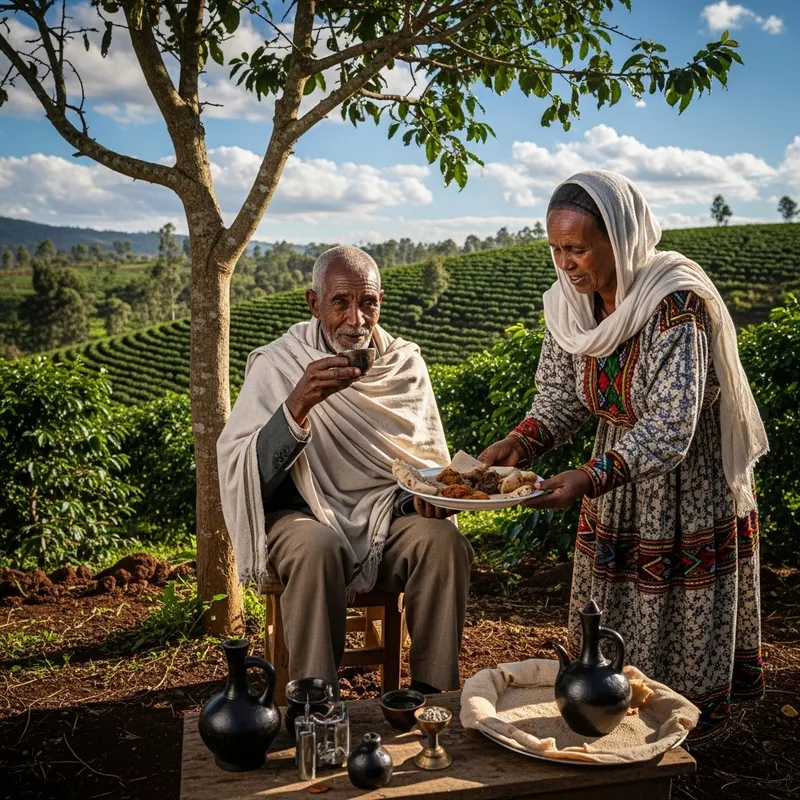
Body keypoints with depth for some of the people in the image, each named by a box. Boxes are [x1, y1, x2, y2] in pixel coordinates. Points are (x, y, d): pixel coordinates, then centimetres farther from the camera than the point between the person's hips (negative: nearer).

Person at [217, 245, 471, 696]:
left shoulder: (406, 362, 6)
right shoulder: (277, 365, -4)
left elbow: (431, 460, 14)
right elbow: (241, 471, -15)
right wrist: (298, 406, -29)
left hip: (387, 515, 3)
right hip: (306, 516, -3)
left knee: (444, 540, -26)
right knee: (318, 551, -35)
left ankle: (433, 695, -12)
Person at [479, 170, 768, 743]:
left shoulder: (676, 305, -29)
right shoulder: (572, 302, -9)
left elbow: (671, 426, -34)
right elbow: (561, 395, -3)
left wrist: (592, 479, -44)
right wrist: (519, 444, -22)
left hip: (693, 486, -6)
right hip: (617, 488, 6)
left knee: (681, 620, 11)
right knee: (607, 630, 17)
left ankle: (692, 717, 36)